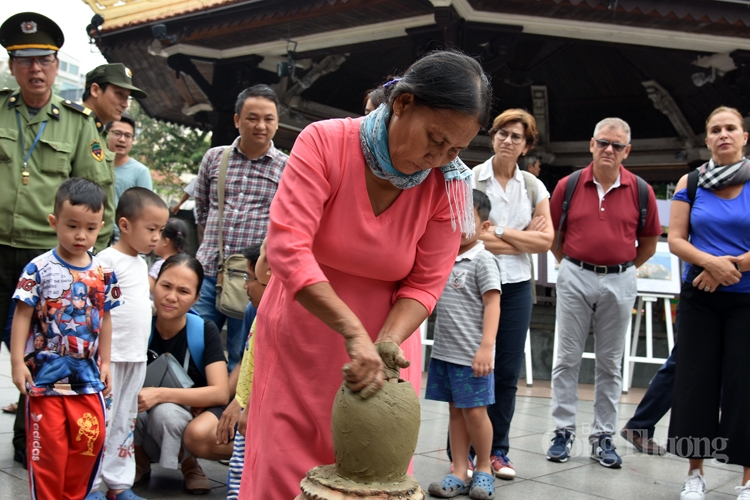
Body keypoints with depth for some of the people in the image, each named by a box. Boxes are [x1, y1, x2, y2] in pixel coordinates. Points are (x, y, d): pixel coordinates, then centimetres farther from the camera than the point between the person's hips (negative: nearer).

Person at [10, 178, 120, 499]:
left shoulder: (103, 273, 2)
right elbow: (22, 316, -7)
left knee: (91, 440, 9)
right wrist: (17, 362, -11)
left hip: (87, 374, 4)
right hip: (46, 373, -3)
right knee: (48, 445, 4)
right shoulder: (39, 269, -9)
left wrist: (104, 362, 11)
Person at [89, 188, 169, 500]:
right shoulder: (108, 259, -12)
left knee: (125, 422, 13)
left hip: (137, 357, 8)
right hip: (110, 356, -8)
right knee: (102, 420, -2)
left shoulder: (141, 263, 13)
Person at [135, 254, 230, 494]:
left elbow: (220, 393, -23)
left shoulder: (205, 330, -15)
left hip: (196, 415, -2)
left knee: (164, 411, -36)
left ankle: (189, 463, -3)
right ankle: (141, 462, 1)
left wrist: (160, 394, -33)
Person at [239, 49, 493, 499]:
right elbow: (288, 247, -27)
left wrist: (386, 343, -26)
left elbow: (424, 285, -7)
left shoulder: (449, 185, -12)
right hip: (301, 335, -1)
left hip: (386, 331, 2)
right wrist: (354, 333, -35)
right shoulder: (324, 142, -18)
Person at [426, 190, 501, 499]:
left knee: (474, 411, 1)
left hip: (471, 355, -6)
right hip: (443, 351, 7)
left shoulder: (483, 260, -8)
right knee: (456, 412, 11)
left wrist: (486, 347, -21)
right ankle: (459, 473, 17)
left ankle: (483, 469, 19)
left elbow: (492, 305, -14)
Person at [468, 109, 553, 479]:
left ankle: (497, 449, 18)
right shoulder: (471, 180, -3)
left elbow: (546, 241, 1)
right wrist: (524, 238, -10)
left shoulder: (533, 187, 9)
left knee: (508, 370, 6)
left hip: (517, 285, 4)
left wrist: (501, 232, -9)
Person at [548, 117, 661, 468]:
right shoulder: (568, 185, -1)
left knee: (610, 363, 8)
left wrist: (624, 268, 8)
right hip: (575, 278, 0)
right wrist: (572, 264, 7)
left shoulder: (640, 191, -1)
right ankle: (563, 431, 12)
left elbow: (649, 242, 9)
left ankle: (603, 436, 17)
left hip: (619, 282, 1)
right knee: (567, 358, 3)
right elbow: (552, 233, 9)